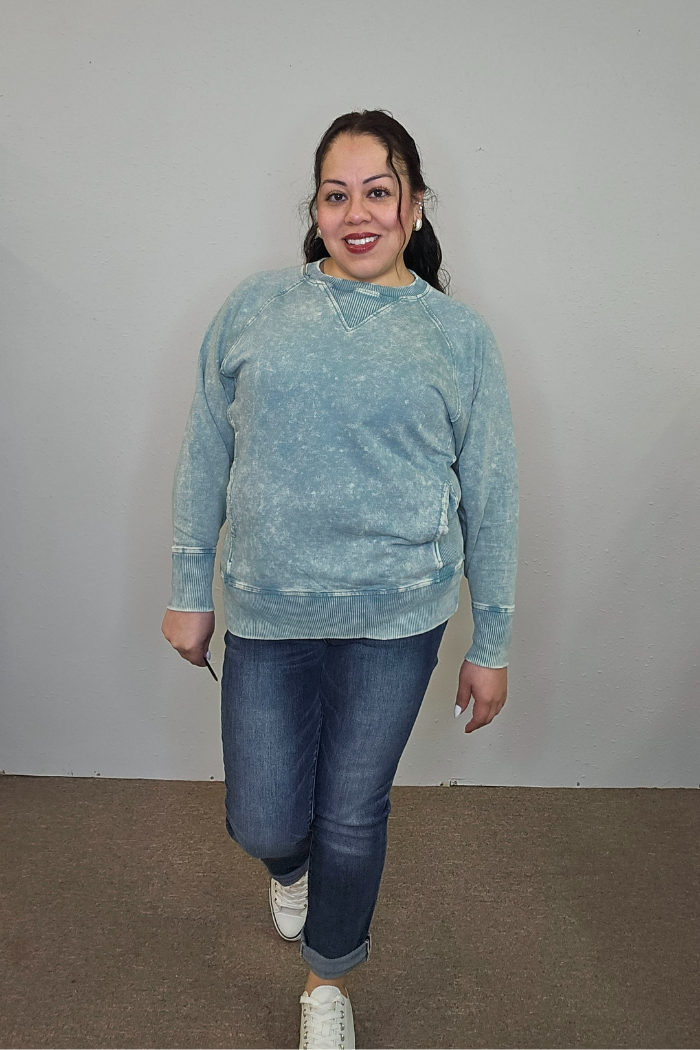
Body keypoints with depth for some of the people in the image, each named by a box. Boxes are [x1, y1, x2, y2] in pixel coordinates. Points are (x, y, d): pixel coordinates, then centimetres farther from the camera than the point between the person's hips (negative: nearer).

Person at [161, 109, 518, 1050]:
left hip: (396, 619, -1)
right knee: (264, 822, 8)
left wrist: (491, 645, 4)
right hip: (266, 614, 1)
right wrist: (190, 590, 6)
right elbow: (205, 458, 7)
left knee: (353, 818, 11)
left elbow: (491, 498, 3)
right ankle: (291, 868, 49)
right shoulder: (254, 308, 3)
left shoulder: (459, 335, 1)